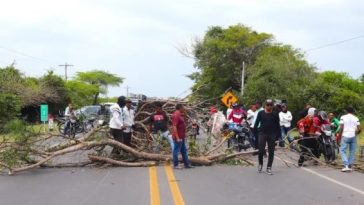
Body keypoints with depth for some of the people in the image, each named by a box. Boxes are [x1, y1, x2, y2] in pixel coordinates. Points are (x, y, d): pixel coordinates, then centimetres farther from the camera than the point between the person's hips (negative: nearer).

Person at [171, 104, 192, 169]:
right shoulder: (176, 115, -18)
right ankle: (175, 165, 6)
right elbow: (174, 127, -24)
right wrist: (177, 137, -25)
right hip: (178, 137, -11)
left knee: (184, 151, 15)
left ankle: (186, 164, 22)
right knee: (176, 150, -1)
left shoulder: (180, 115, 13)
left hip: (182, 137, 11)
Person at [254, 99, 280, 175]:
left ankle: (269, 168, 12)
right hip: (262, 134, -1)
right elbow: (256, 123, 6)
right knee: (261, 150, -6)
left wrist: (278, 135, 2)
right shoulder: (261, 113, 2)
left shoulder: (275, 114, 4)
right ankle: (260, 164, 20)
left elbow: (277, 125, 7)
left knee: (271, 152, 3)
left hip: (272, 135, 1)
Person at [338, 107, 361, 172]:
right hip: (353, 136, 3)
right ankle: (350, 166, 12)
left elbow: (341, 128, -6)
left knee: (342, 150, 1)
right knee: (352, 151, 10)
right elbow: (359, 129, 2)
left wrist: (339, 136, 5)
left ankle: (346, 166, -13)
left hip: (346, 136, -3)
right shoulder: (356, 118, 7)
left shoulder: (343, 117, 0)